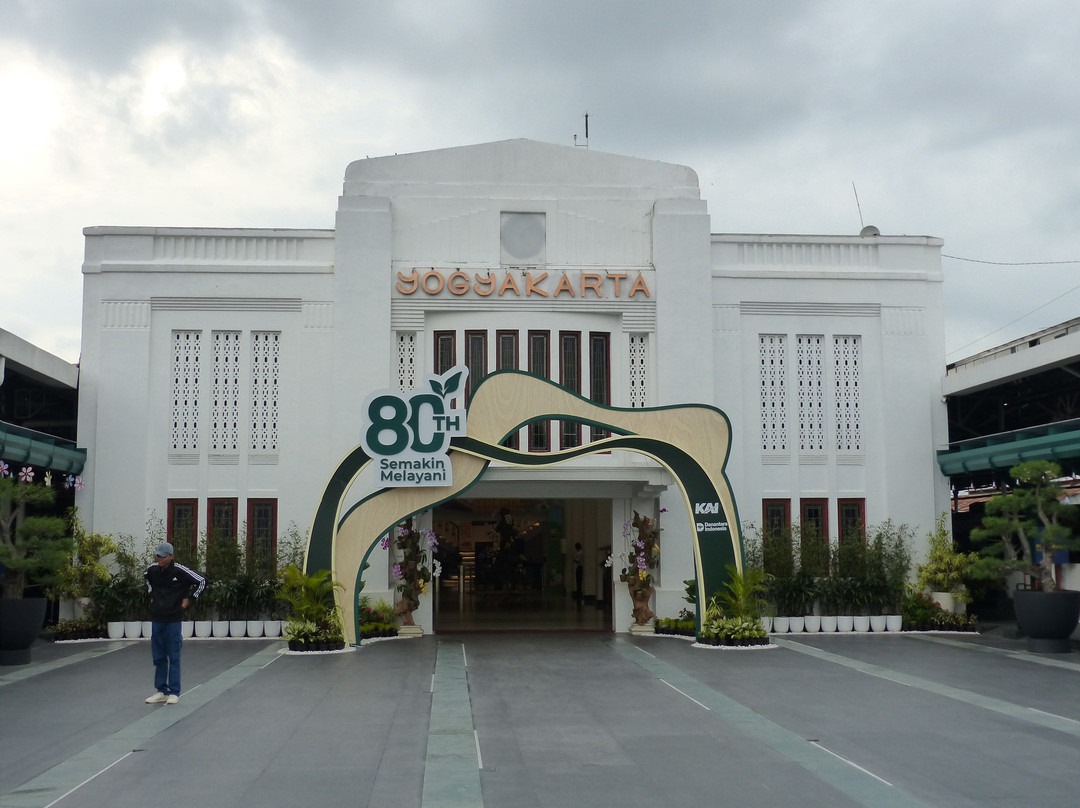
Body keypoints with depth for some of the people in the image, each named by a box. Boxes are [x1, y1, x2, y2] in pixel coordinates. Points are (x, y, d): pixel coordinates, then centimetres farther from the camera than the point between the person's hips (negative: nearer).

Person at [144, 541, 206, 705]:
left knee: (174, 657, -1)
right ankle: (161, 691, 16)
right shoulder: (152, 569, 4)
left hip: (174, 619, -5)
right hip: (156, 619, 5)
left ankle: (174, 693, 4)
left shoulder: (180, 571, -11)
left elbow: (202, 581, -4)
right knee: (158, 657, 8)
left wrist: (189, 599, -4)